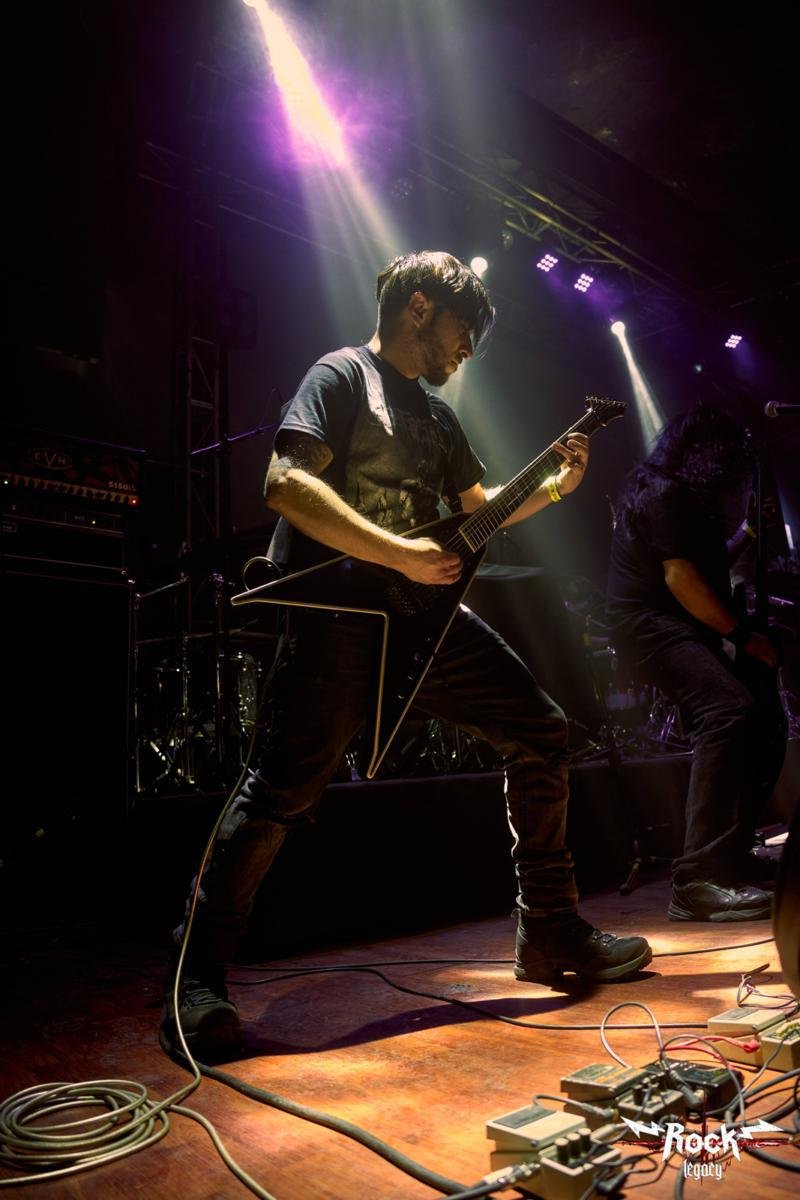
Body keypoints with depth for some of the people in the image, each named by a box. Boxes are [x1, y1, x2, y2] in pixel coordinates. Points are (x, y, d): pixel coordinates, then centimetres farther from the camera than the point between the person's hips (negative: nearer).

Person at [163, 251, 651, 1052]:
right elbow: (286, 483, -17)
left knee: (540, 733, 3)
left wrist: (555, 486, 16)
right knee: (287, 785, -14)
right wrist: (401, 555, -22)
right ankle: (198, 972, 5)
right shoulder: (342, 375, -1)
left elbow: (478, 507, 31)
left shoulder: (435, 413, 24)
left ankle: (550, 933, 15)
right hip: (341, 611, -8)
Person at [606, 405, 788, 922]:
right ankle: (701, 880, -32)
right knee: (730, 709, -30)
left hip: (687, 627, 11)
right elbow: (681, 578, -19)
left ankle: (733, 854, 18)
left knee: (766, 718, 9)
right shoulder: (664, 495, -11)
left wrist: (747, 534, 19)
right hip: (651, 624, -11)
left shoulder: (689, 498, 21)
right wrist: (743, 634, -15)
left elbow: (709, 565, 28)